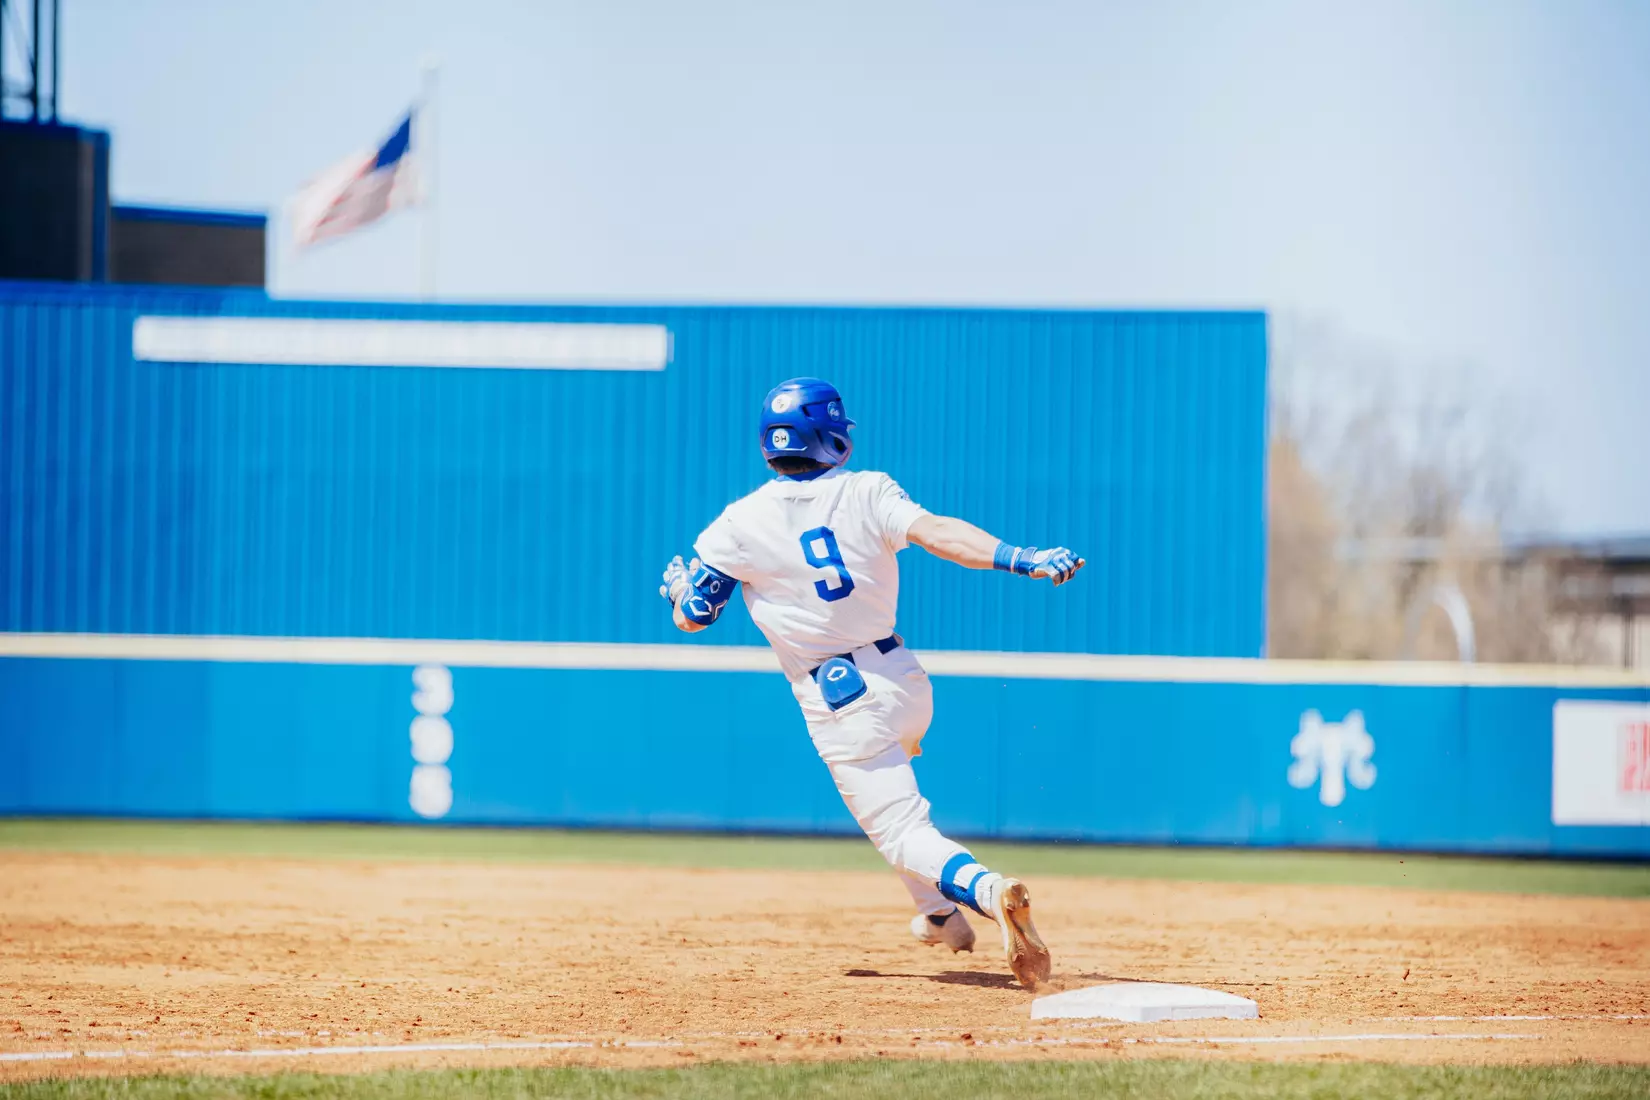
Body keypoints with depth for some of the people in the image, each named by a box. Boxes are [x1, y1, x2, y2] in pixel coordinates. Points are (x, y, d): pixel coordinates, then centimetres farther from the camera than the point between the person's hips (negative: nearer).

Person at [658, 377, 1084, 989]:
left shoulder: (740, 525, -5)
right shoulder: (866, 492, -3)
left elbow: (691, 616, 2)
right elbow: (934, 532, -22)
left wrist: (677, 584, 25)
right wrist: (1020, 560, -32)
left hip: (839, 703, -4)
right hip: (906, 682, 4)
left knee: (905, 834, -7)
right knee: (893, 790, 35)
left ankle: (982, 889, -37)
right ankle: (940, 915, 38)